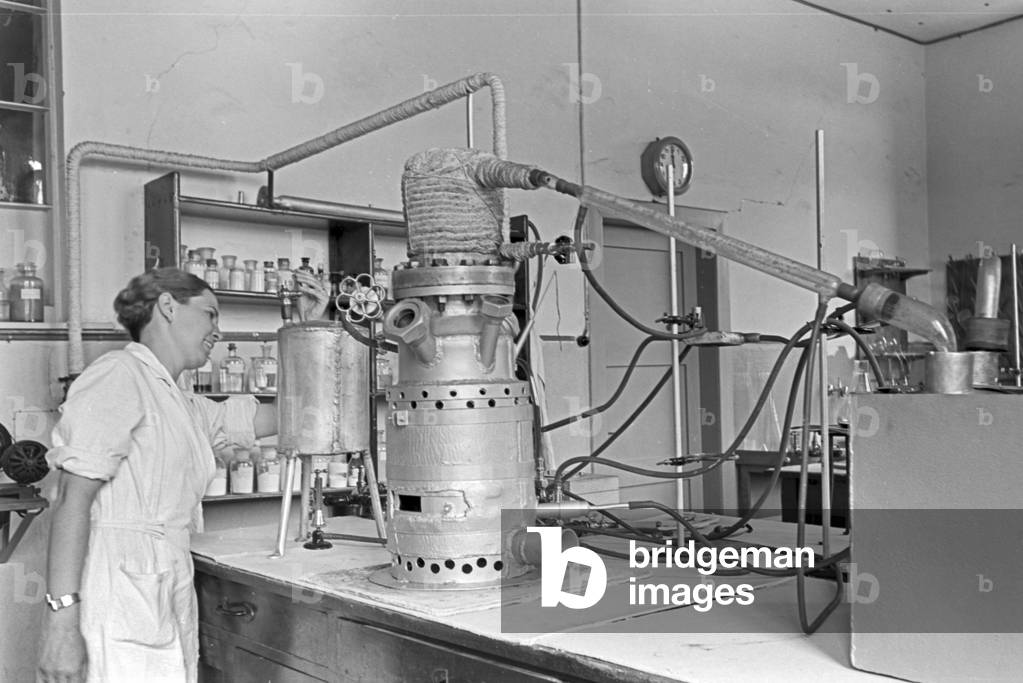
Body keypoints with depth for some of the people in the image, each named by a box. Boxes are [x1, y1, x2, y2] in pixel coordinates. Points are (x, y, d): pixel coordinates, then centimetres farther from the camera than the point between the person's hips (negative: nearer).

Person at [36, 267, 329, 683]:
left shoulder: (188, 409, 20)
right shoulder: (119, 376, -7)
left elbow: (279, 416, 21)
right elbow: (73, 497, -15)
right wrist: (61, 617, -22)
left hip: (169, 602, 8)